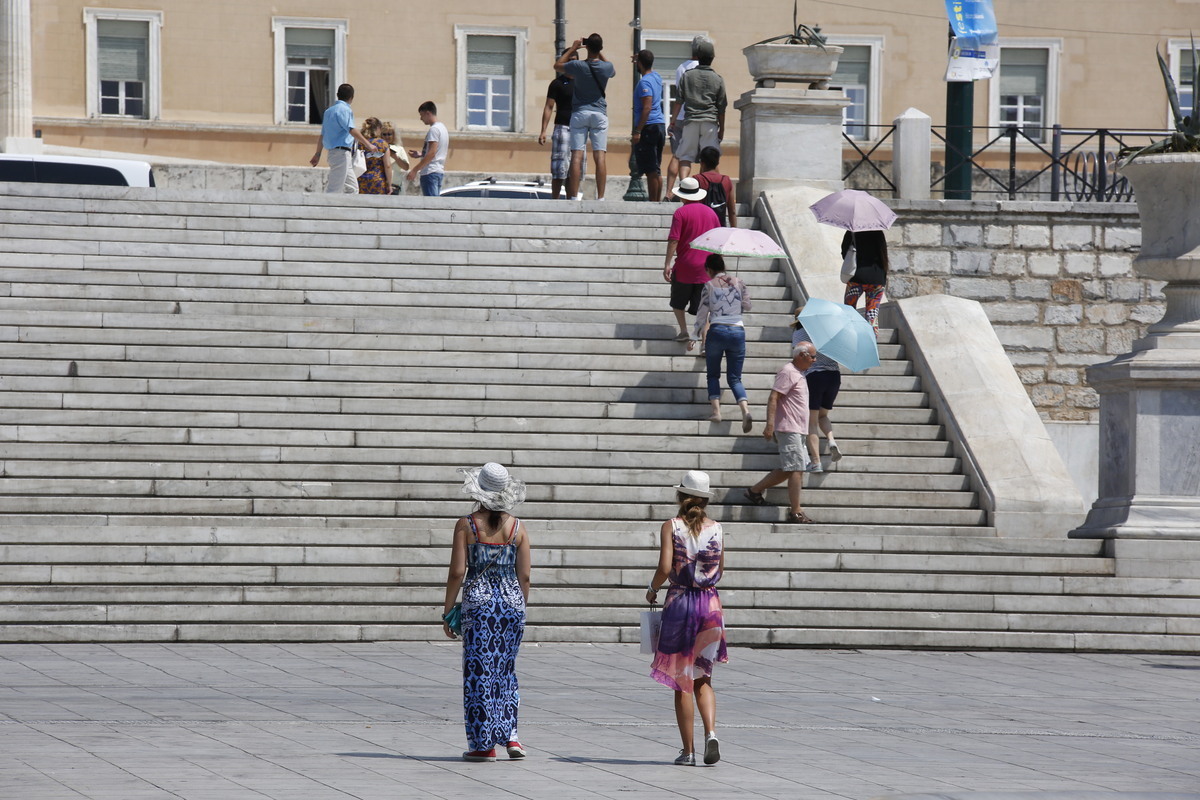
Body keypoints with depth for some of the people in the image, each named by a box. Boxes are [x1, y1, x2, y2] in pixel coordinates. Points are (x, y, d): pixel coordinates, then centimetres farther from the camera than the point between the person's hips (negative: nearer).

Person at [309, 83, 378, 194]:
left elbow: (322, 134, 19)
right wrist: (367, 144, -17)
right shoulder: (344, 110, -11)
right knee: (335, 189, -12)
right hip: (342, 152, -10)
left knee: (352, 188, 13)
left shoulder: (329, 110, 17)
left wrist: (318, 154, 22)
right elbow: (351, 130, -21)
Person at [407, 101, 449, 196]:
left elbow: (432, 153, -19)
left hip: (430, 172, -10)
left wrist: (415, 170, -18)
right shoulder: (443, 128, 19)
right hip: (440, 171, 10)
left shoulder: (434, 129, -11)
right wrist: (420, 155, 18)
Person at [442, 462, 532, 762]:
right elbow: (524, 575, 3)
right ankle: (510, 735, 5)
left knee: (479, 673, 3)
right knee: (505, 671, 16)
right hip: (512, 601, 3)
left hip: (478, 602, -3)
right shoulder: (518, 527, 3)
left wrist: (447, 611, 1)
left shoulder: (467, 525, -5)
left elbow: (457, 571, -7)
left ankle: (483, 745, 3)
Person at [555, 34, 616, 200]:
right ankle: (600, 197, -8)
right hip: (600, 113, 1)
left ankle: (574, 197, -10)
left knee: (577, 155, -3)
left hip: (580, 112, -1)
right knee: (600, 156, -3)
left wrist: (572, 49, 17)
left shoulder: (578, 66, -9)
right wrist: (599, 54, 22)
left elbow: (557, 65, 10)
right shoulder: (606, 67, -3)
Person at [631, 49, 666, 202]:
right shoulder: (656, 77, 12)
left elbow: (647, 107, -22)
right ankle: (658, 201, 14)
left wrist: (638, 131, -23)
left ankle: (653, 202, -11)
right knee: (657, 170, 12)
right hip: (660, 125, 9)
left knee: (651, 170, -9)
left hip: (648, 126, -9)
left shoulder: (644, 82, -13)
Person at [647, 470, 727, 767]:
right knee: (702, 679, 13)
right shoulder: (716, 529, 3)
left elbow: (665, 567, -15)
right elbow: (719, 571, 12)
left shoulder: (671, 527, -7)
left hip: (680, 603, -3)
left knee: (682, 682, 5)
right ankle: (711, 732, -11)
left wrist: (652, 588, 2)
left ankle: (688, 751, 5)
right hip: (710, 603, 3)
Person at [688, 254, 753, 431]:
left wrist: (695, 337, 7)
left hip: (717, 331, -2)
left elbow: (702, 313, 0)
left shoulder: (709, 285, 1)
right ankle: (745, 410, -21)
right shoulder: (738, 283, 8)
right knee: (734, 378, 5)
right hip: (738, 332, 2)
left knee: (713, 375, 14)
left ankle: (716, 411, -5)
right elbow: (747, 305, 14)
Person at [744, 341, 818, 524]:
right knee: (796, 470, -11)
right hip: (789, 430, -10)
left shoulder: (798, 373, 19)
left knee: (787, 470, 12)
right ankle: (796, 512, -10)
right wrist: (770, 425, -26)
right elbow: (773, 398, -19)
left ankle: (755, 491, 20)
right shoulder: (788, 372, -12)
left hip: (798, 431, 10)